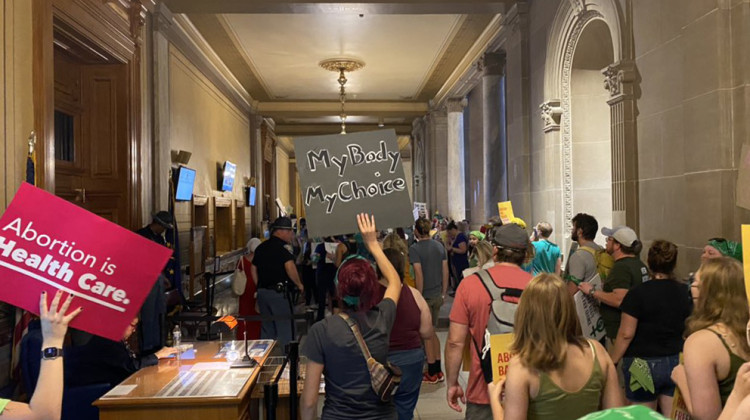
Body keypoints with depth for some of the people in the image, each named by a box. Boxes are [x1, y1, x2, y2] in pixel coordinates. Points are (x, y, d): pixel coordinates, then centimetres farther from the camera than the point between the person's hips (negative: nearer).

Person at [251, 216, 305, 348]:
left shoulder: (261, 247, 13)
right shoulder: (282, 247, -14)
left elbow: (254, 270, 19)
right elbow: (289, 267, -27)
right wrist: (299, 284, -14)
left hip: (262, 292, 8)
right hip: (279, 292, -8)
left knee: (266, 328, 16)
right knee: (284, 328, 0)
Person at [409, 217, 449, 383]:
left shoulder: (414, 248, -14)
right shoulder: (439, 246, 6)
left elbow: (419, 274, -19)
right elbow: (445, 271, 7)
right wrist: (443, 293, 14)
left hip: (425, 295, -6)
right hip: (437, 295, 6)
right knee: (432, 332, 18)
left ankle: (432, 373, 14)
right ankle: (438, 371, 23)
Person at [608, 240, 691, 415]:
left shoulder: (638, 293, -15)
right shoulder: (684, 292, 0)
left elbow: (626, 334, -14)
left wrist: (612, 362, -5)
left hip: (643, 365, -4)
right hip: (676, 363, 4)